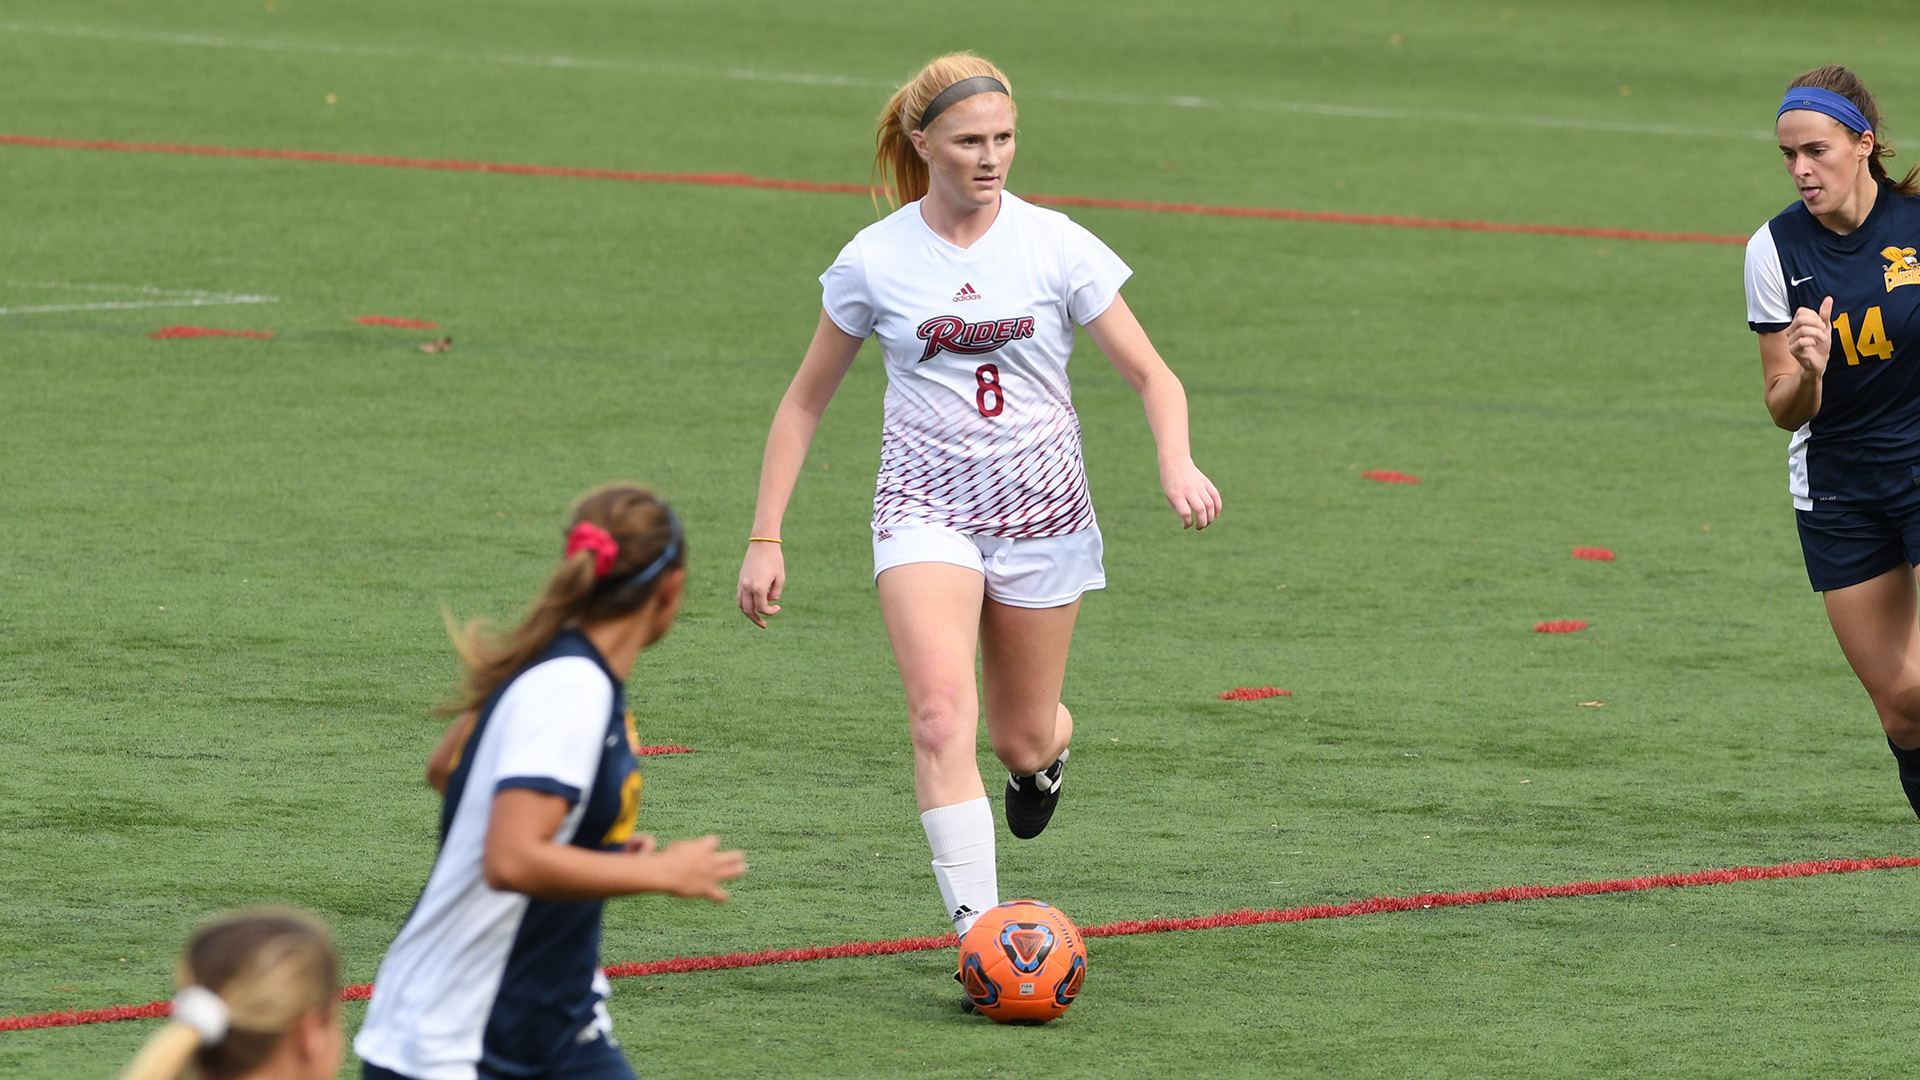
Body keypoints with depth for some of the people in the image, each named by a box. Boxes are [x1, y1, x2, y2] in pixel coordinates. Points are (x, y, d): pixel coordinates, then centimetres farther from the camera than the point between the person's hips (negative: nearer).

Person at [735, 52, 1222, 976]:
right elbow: (806, 400, 8)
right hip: (926, 509, -1)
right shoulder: (874, 261, -3)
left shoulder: (1056, 246, -4)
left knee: (1021, 740, 9)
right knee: (941, 714, -23)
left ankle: (1050, 744, 49)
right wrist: (765, 537, 4)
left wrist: (1177, 462, -22)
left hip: (1042, 512, 1)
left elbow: (1150, 375, -1)